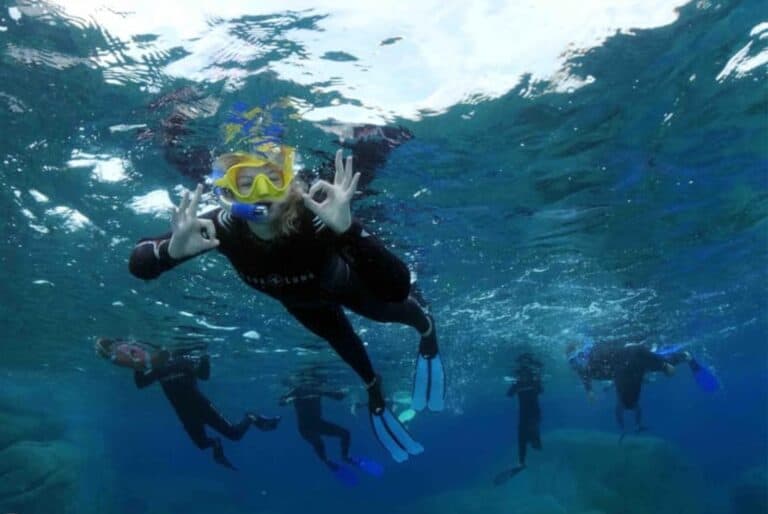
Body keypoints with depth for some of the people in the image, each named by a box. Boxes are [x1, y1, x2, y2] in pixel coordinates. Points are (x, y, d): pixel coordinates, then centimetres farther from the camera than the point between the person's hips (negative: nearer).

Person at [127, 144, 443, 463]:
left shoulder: (315, 220, -48)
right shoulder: (223, 226, -38)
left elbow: (397, 289, -56)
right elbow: (138, 265, -32)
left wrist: (346, 229, -70)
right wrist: (172, 250, -55)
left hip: (341, 286, -3)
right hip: (299, 301, 3)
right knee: (345, 345, 28)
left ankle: (427, 331, 63)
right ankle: (374, 388, 63)